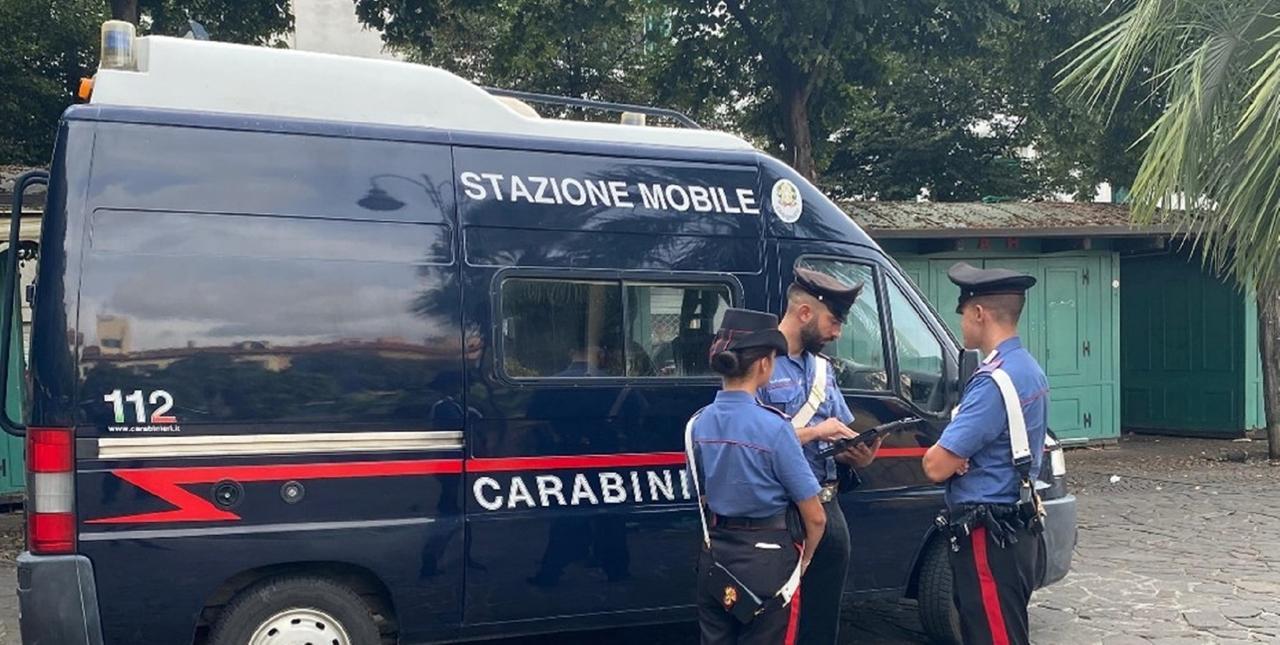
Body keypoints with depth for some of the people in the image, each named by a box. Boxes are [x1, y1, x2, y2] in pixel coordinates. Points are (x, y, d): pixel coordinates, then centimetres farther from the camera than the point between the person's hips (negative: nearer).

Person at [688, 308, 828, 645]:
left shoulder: (698, 423, -1)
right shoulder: (772, 427, -18)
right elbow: (815, 517, -13)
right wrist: (803, 559, 5)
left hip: (713, 559, 5)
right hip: (767, 561, -5)